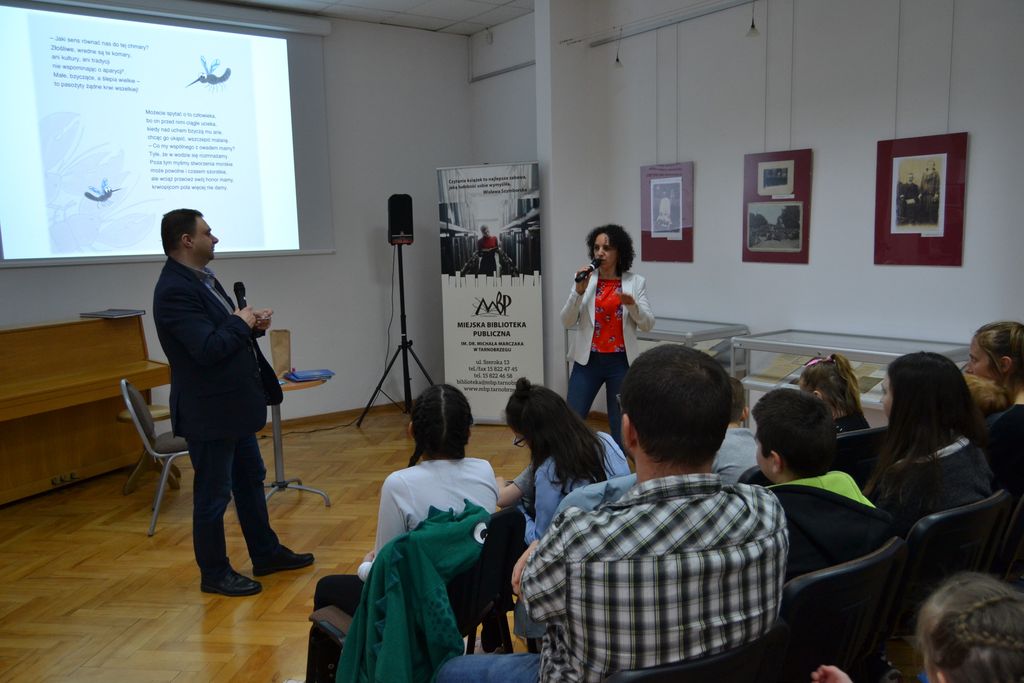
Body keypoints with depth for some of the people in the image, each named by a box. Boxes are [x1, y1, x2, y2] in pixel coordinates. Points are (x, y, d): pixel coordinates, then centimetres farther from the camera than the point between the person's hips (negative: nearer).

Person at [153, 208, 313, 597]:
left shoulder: (202, 279, 9)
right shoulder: (174, 291, -21)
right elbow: (208, 349, -29)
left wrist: (252, 325, -3)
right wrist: (241, 323, -14)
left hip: (234, 405, 10)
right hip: (209, 413, -10)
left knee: (250, 480, 20)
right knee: (213, 495, 5)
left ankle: (266, 554, 34)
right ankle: (214, 574, 21)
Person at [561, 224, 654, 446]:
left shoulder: (636, 282, 0)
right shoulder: (584, 279, 1)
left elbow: (647, 325, -3)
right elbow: (567, 322, -3)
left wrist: (632, 305, -21)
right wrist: (578, 291, -16)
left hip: (621, 362, 0)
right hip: (588, 360, 1)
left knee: (621, 427, 8)